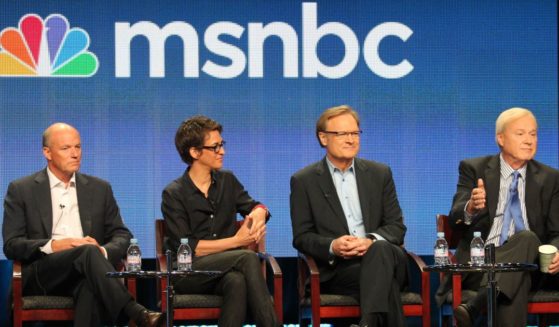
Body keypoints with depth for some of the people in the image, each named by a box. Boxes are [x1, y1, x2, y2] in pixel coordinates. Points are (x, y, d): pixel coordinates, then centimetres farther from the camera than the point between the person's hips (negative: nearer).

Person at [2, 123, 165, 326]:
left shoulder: (99, 189, 19)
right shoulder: (21, 190, 10)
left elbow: (122, 235, 17)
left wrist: (103, 251, -8)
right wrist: (53, 246, -14)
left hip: (83, 271, 2)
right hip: (41, 275, -2)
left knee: (90, 287, -38)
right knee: (88, 252, -34)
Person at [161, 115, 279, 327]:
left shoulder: (227, 180, 14)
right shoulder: (174, 194, -2)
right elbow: (184, 248, -9)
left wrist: (259, 213, -9)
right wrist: (235, 241, -14)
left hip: (226, 268, 4)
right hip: (188, 273, -4)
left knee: (237, 281, -36)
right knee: (248, 258, -31)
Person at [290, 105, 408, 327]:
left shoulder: (380, 174, 14)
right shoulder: (304, 181, 8)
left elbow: (397, 226, 9)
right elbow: (301, 237, 4)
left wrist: (371, 241, -15)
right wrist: (333, 246, -19)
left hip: (381, 255, 2)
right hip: (337, 270, -2)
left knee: (380, 249, -38)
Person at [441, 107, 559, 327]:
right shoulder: (474, 169, 7)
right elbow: (455, 220, -6)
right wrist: (471, 208, -32)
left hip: (525, 264, 2)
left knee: (528, 238, -35)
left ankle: (473, 309, -49)